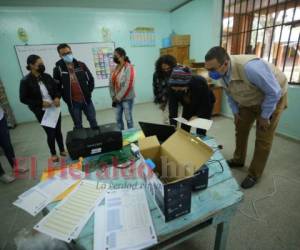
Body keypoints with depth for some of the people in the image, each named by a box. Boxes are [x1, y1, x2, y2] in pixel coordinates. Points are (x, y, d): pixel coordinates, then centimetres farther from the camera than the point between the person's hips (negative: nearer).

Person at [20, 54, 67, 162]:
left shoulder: (47, 76, -1)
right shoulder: (25, 81, -12)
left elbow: (56, 88, 9)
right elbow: (23, 99, -8)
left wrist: (57, 97, -12)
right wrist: (40, 103, -18)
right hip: (42, 112, -3)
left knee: (58, 130, 14)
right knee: (50, 133, 6)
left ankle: (62, 150, 33)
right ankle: (53, 154, 29)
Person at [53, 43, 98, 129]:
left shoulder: (81, 65, 0)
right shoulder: (58, 69, -4)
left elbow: (91, 79, 7)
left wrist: (88, 92, 1)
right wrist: (66, 98, -3)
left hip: (86, 99, 1)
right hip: (72, 103, -1)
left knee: (93, 121, 12)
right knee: (78, 125, 11)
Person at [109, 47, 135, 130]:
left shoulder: (128, 67, -12)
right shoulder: (115, 68, 8)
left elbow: (127, 85, -18)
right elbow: (111, 83, 8)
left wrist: (118, 97, -15)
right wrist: (113, 97, -1)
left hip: (127, 98, -6)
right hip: (117, 98, 7)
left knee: (128, 118, 4)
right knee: (118, 118, 13)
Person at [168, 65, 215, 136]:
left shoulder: (200, 83, -36)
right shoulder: (172, 86, -30)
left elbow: (206, 103, -22)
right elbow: (172, 107, -29)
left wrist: (197, 116, -34)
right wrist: (173, 126, -39)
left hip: (206, 104, -3)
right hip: (188, 105, 3)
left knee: (200, 133, -8)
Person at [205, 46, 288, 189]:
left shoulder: (249, 67, -41)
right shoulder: (221, 72, -18)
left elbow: (274, 92, -29)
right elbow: (229, 93, 2)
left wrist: (264, 116, -20)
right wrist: (235, 111, 3)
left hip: (272, 98, -6)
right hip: (248, 101, 7)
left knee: (263, 139, -2)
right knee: (240, 129, 13)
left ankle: (254, 174, 14)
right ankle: (238, 160, 34)